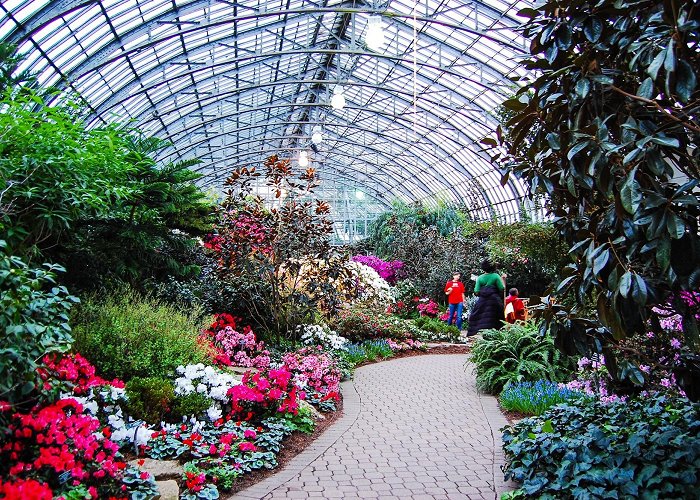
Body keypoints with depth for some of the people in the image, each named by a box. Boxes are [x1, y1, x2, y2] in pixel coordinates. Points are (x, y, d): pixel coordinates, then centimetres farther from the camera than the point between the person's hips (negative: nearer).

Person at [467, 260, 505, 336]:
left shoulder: (480, 278, 3)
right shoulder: (496, 276, -2)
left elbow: (476, 292, -3)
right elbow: (502, 288, -7)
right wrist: (502, 280, 9)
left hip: (482, 301, 1)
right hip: (494, 300, -1)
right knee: (493, 320, 2)